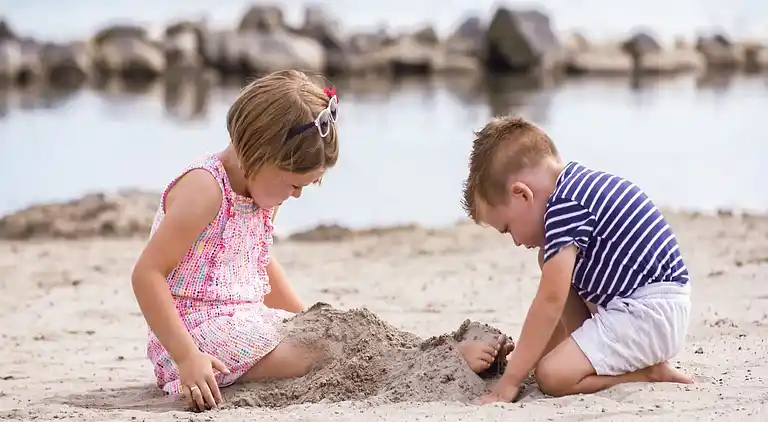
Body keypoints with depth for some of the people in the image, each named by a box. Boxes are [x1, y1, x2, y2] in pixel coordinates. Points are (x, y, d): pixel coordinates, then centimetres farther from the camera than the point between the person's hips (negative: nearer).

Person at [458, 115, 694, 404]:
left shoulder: (566, 205, -17)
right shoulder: (578, 186, 13)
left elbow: (550, 302, -19)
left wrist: (509, 382, -15)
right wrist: (525, 354, 22)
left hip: (650, 312, -11)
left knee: (552, 375, -21)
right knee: (554, 263, 22)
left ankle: (651, 372, -5)